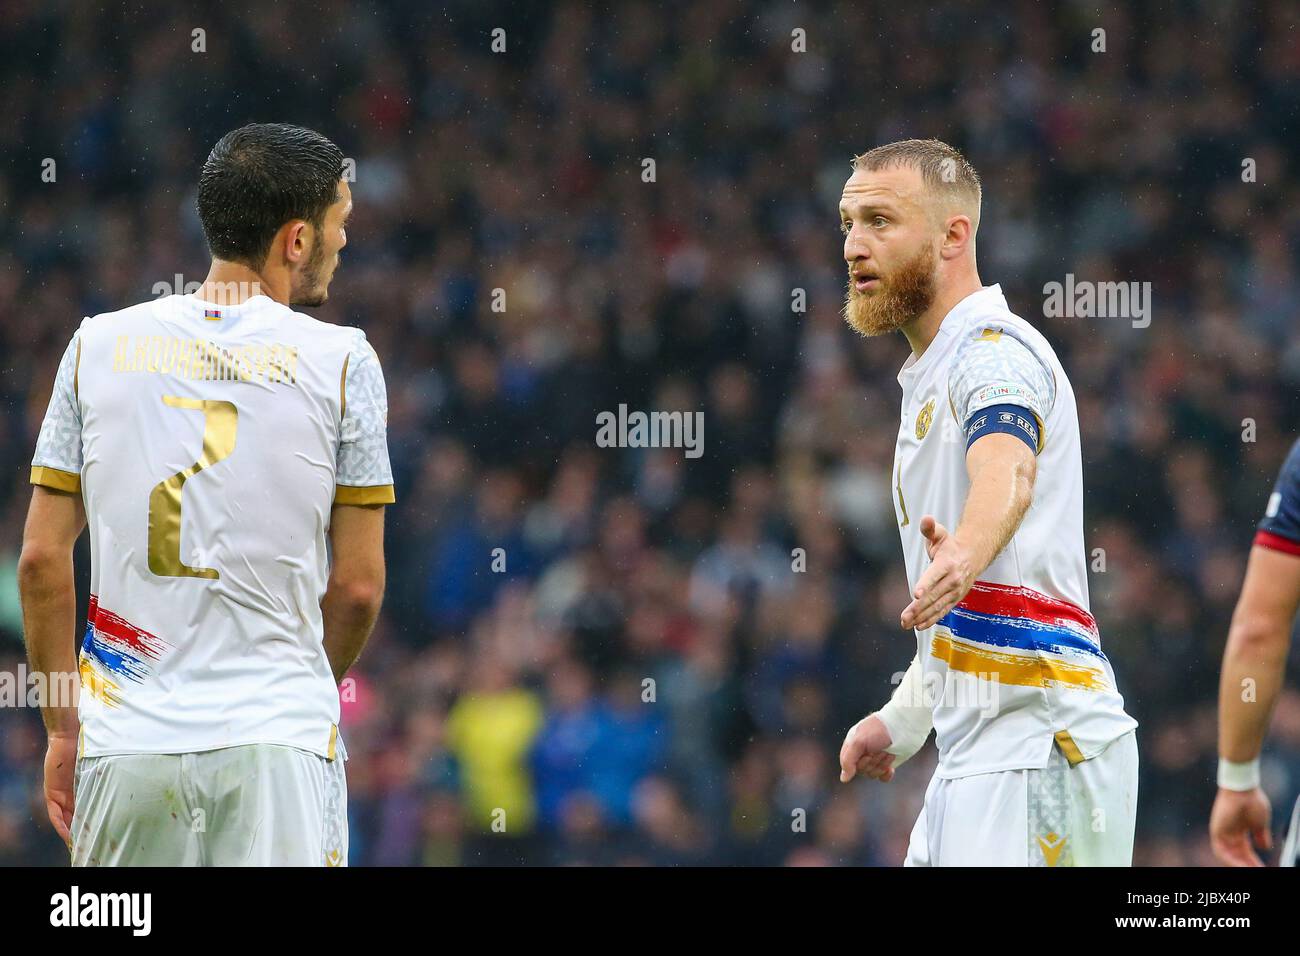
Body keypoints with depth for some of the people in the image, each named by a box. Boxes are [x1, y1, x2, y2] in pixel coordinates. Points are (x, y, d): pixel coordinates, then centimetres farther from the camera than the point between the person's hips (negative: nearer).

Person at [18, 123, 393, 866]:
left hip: (125, 741, 3)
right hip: (278, 740, -3)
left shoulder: (99, 345, 6)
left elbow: (42, 560, 5)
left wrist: (62, 726, 13)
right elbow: (358, 585, 0)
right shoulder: (341, 360, -1)